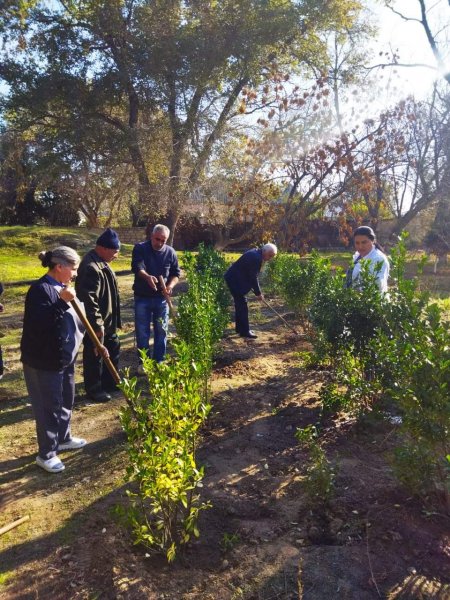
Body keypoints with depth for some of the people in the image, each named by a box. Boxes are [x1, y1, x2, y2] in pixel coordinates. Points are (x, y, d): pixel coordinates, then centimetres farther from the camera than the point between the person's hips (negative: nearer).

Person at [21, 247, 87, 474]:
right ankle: (46, 454, 20)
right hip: (43, 361, -9)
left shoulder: (62, 287, 7)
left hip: (65, 357, 9)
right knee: (49, 407, 4)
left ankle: (63, 439, 41)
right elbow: (40, 324, -31)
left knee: (66, 402, 22)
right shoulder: (41, 290, -21)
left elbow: (72, 320, 18)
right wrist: (62, 302, -34)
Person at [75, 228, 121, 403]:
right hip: (95, 323, -10)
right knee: (95, 356, 6)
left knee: (113, 349, 21)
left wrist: (112, 321, 24)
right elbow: (89, 300, -28)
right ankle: (94, 389, 22)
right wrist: (97, 325, -23)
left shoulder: (101, 262, 8)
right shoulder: (91, 267, -26)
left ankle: (110, 382, 37)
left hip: (107, 321, 10)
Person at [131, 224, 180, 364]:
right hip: (142, 297, -2)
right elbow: (137, 266, -23)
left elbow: (176, 273, 8)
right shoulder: (140, 248, -6)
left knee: (161, 331, 9)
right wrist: (147, 277, -43)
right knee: (142, 331, 5)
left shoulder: (170, 252, 2)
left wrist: (170, 285, -12)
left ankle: (159, 361, 22)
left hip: (161, 298, 2)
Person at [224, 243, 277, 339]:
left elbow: (253, 276, 16)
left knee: (240, 303, 16)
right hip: (235, 280, -11)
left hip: (235, 279, 11)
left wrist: (257, 291, 14)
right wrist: (258, 293, -11)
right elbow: (253, 277, -19)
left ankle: (240, 328, 25)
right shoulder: (256, 258, -21)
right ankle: (245, 331, -3)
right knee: (242, 304, -7)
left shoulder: (256, 254, 10)